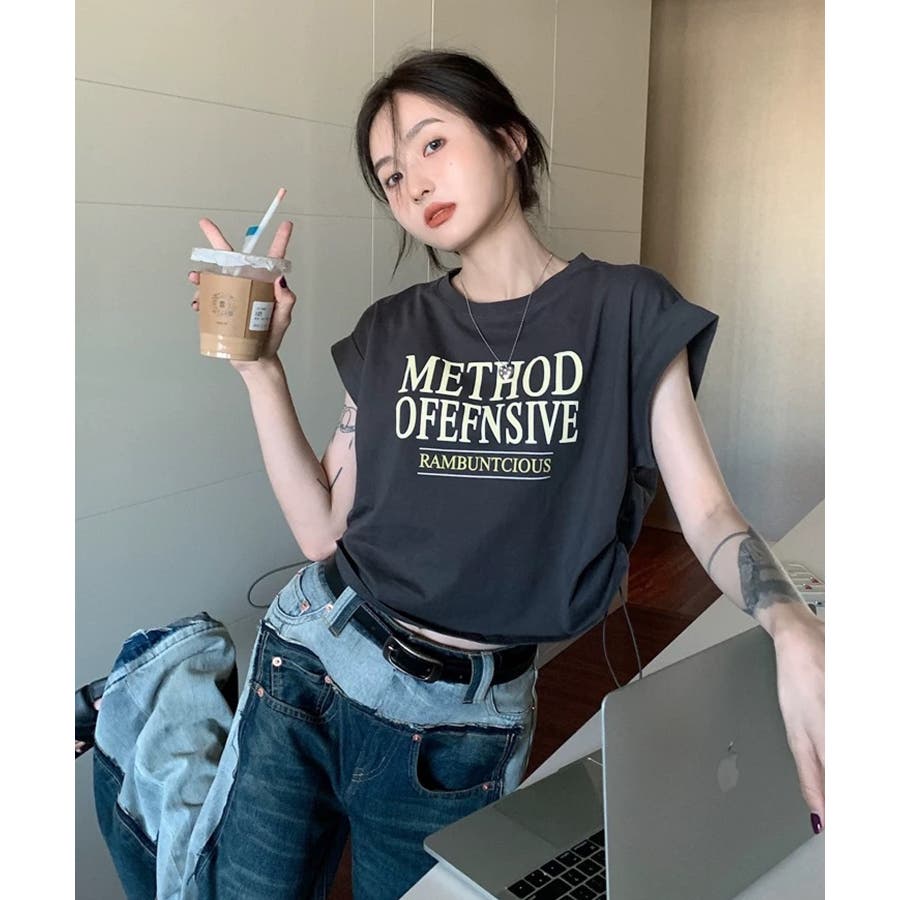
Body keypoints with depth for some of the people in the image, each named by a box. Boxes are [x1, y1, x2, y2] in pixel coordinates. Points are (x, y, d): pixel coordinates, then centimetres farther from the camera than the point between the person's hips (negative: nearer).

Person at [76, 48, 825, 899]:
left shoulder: (625, 313, -4)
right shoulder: (389, 334, 3)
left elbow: (707, 511, -7)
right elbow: (324, 532, 0)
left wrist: (793, 628, -26)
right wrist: (261, 370, -7)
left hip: (463, 730, -1)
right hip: (306, 664, 2)